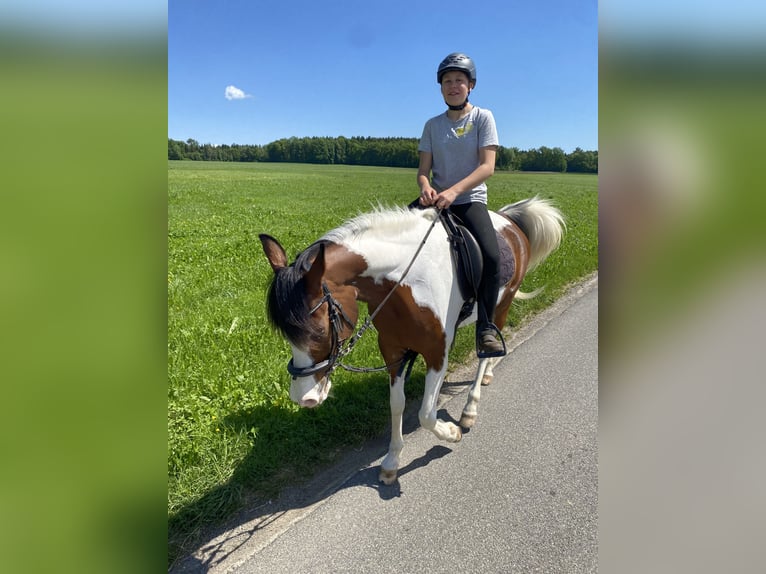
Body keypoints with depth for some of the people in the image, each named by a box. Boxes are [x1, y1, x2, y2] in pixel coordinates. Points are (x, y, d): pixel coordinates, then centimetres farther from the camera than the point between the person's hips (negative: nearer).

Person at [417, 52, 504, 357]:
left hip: (470, 199, -3)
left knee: (492, 257, -28)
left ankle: (486, 327, -10)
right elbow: (423, 169, 7)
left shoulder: (483, 117, 3)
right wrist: (426, 188, -18)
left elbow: (487, 166, -9)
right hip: (437, 201, 4)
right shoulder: (433, 125, 11)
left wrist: (453, 191, -24)